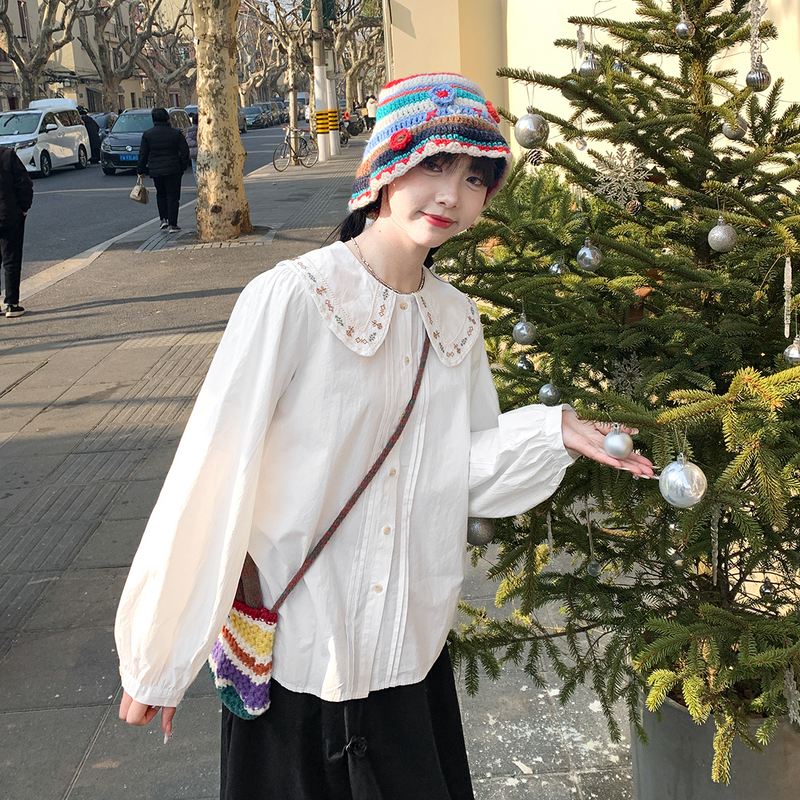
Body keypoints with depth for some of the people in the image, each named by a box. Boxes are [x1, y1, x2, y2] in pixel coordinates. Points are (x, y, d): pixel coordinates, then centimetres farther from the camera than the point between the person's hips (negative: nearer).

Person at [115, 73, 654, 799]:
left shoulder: (457, 320, 1)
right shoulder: (292, 299, -19)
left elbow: (459, 478, 5)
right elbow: (210, 480, -17)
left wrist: (553, 432, -11)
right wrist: (158, 662, -12)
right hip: (293, 655, -5)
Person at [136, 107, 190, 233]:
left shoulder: (147, 134, 1)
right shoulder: (176, 133, -3)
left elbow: (143, 154, 4)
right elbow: (185, 152, -1)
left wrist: (141, 170, 12)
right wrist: (183, 167, 11)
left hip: (155, 170, 2)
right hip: (173, 170, -2)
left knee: (161, 194, 21)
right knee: (173, 196, 2)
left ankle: (164, 219, 11)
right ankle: (173, 224, -2)